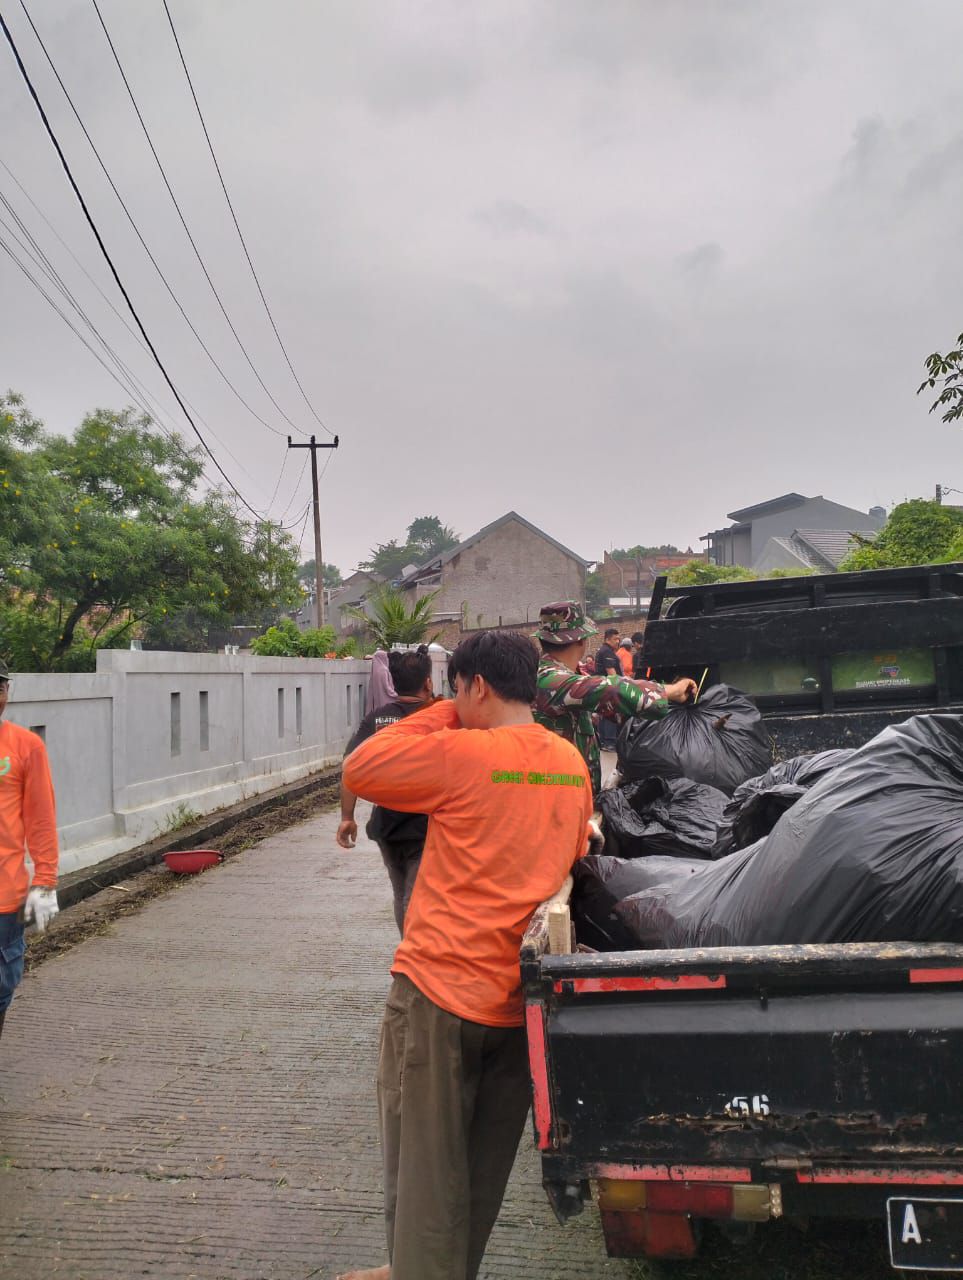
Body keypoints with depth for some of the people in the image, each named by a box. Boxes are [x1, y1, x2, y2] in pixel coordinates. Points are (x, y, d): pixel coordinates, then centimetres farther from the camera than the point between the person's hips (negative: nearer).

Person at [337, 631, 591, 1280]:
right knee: (484, 1164, 21)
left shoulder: (461, 752, -17)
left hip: (439, 989, -6)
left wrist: (440, 715, -1)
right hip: (522, 996, 7)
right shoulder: (571, 762, 3)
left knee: (425, 1164, 9)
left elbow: (359, 769, -6)